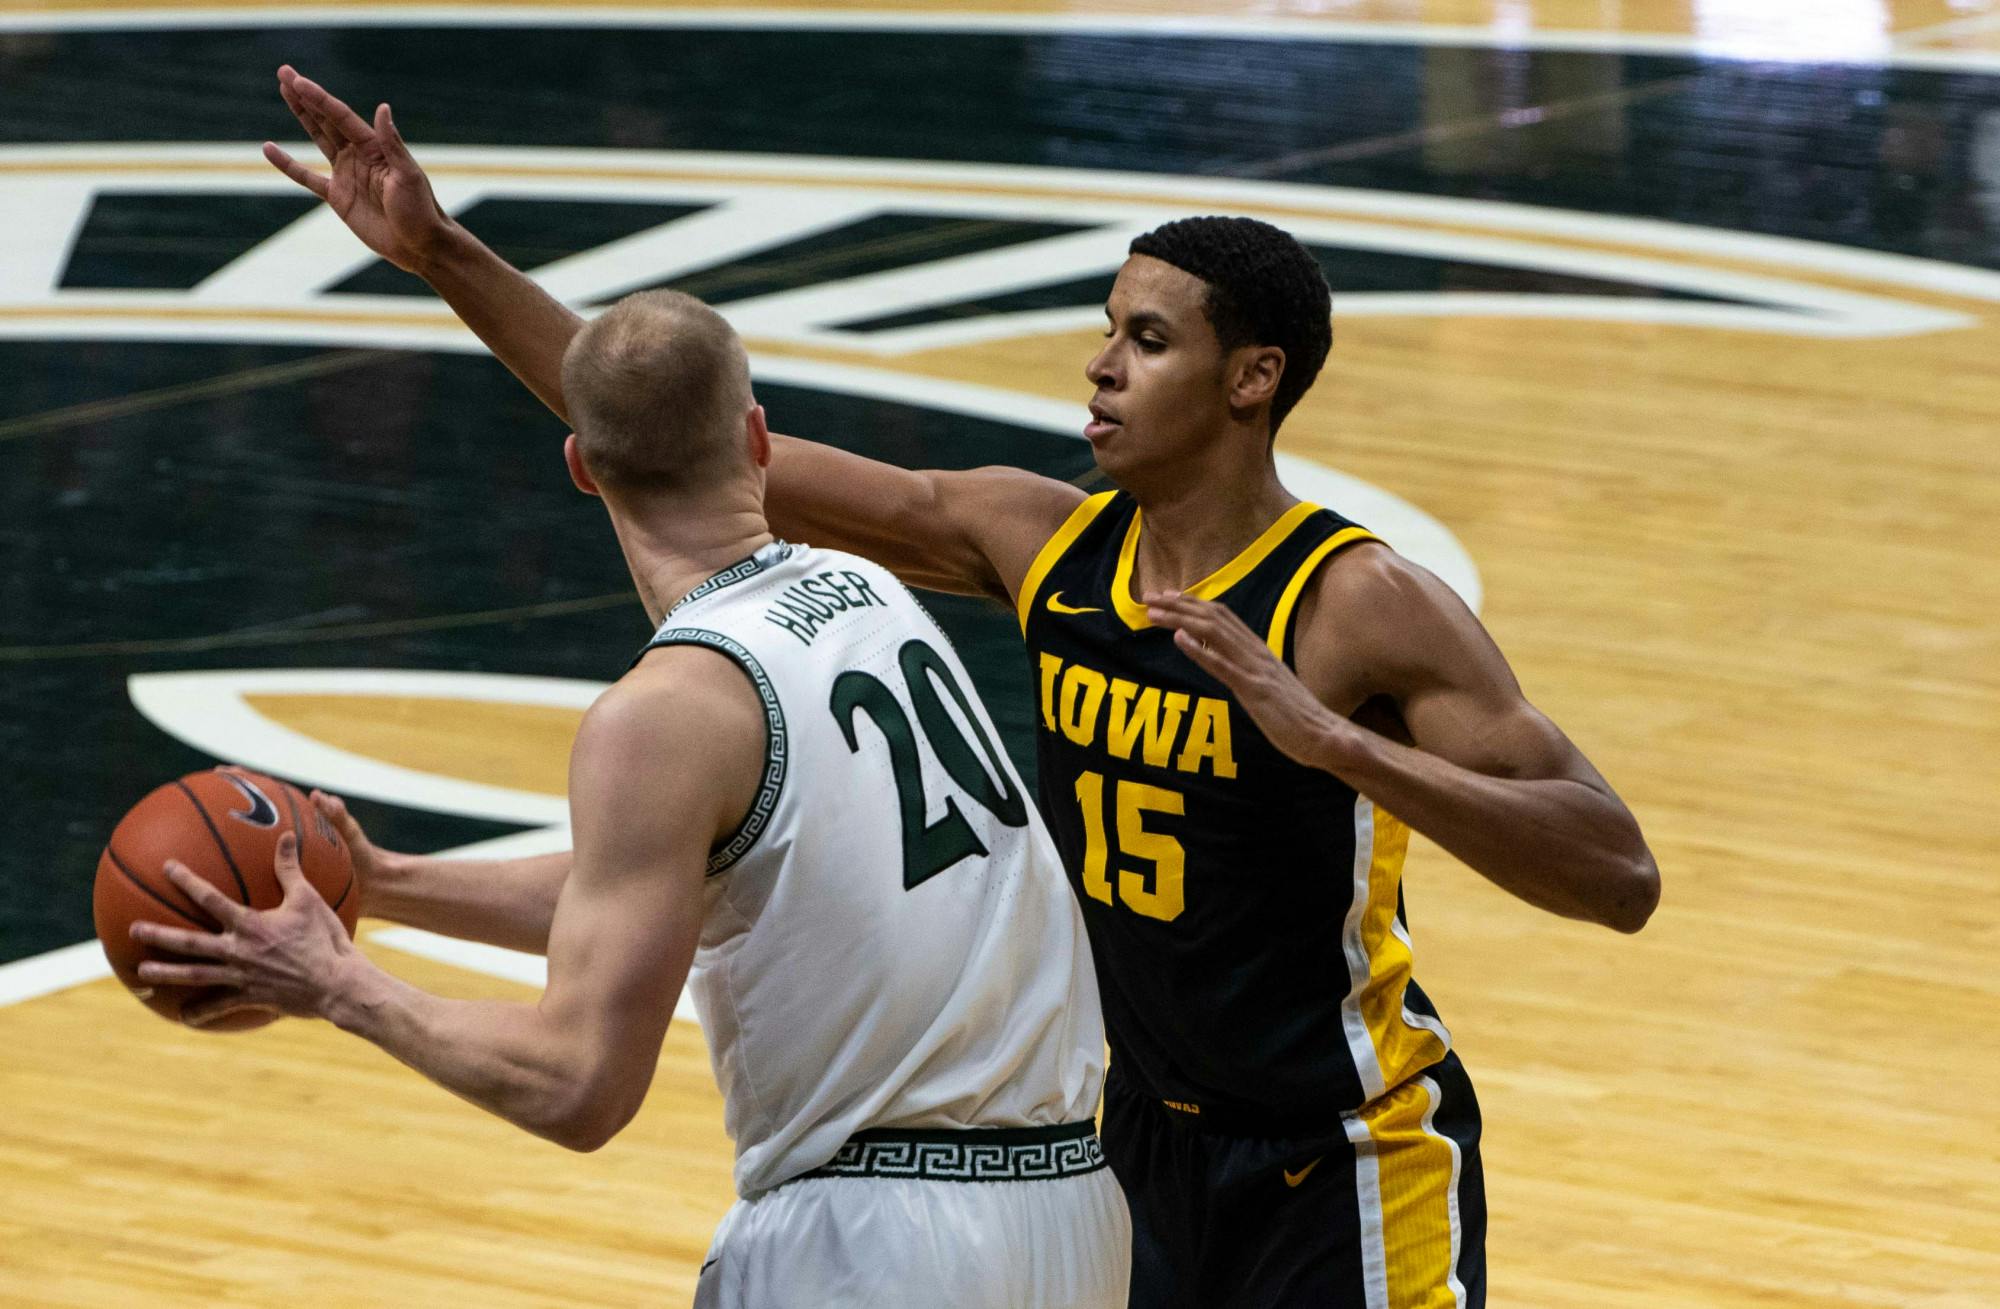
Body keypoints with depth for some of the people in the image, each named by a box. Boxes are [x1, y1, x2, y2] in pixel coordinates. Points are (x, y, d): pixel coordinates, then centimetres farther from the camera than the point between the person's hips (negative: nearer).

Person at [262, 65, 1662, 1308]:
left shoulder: (1364, 608, -22)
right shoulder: (1042, 543, -4)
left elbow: (1620, 877, -28)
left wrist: (1335, 743, -38)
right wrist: (447, 257, -5)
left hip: (1345, 1169, -6)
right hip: (1148, 1138, 6)